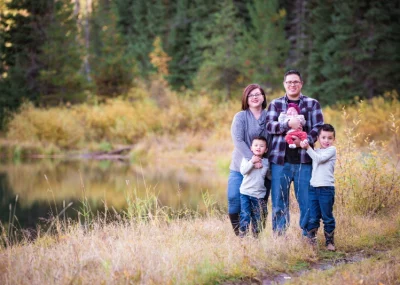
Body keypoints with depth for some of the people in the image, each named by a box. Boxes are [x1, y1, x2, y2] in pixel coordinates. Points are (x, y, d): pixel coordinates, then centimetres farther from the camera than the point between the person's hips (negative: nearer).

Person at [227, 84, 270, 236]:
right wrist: (252, 158, -20)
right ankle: (239, 235, 4)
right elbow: (238, 140, -11)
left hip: (263, 167, 1)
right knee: (234, 199, -10)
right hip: (240, 167, -1)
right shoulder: (240, 117, -1)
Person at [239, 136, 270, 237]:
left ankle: (256, 236, 16)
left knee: (257, 218, 5)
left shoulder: (266, 162, 8)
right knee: (245, 215, -9)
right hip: (245, 192, -2)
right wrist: (252, 162, -23)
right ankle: (242, 235, -2)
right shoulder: (247, 159, 1)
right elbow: (243, 171, -15)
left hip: (259, 195, 2)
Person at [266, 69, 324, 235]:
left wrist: (305, 140, -17)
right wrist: (289, 124, -19)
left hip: (304, 160, -1)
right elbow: (269, 126, -2)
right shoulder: (275, 104, 12)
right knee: (279, 202, 4)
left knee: (307, 202, -1)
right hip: (280, 160, 1)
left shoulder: (312, 104, 11)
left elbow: (319, 127, 1)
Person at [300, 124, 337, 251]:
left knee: (327, 217, 2)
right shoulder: (315, 151, 16)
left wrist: (308, 148, -15)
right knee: (312, 218, 5)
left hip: (326, 189, -5)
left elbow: (319, 159, -15)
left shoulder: (332, 150, -3)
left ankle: (329, 242, 11)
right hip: (313, 188, 5)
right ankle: (311, 241, 9)